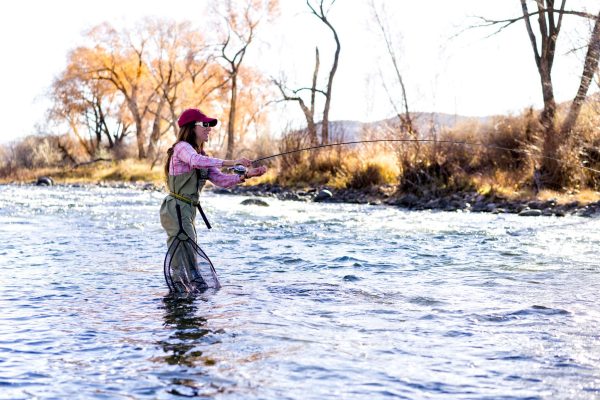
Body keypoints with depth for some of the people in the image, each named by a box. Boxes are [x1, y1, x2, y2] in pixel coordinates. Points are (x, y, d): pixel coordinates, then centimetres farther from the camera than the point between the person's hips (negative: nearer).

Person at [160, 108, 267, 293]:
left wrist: (246, 175, -7)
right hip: (176, 210, -9)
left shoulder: (202, 155, 18)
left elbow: (221, 180, 7)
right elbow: (196, 161, -32)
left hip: (188, 212, 9)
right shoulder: (182, 147, -8)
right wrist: (230, 162, -35)